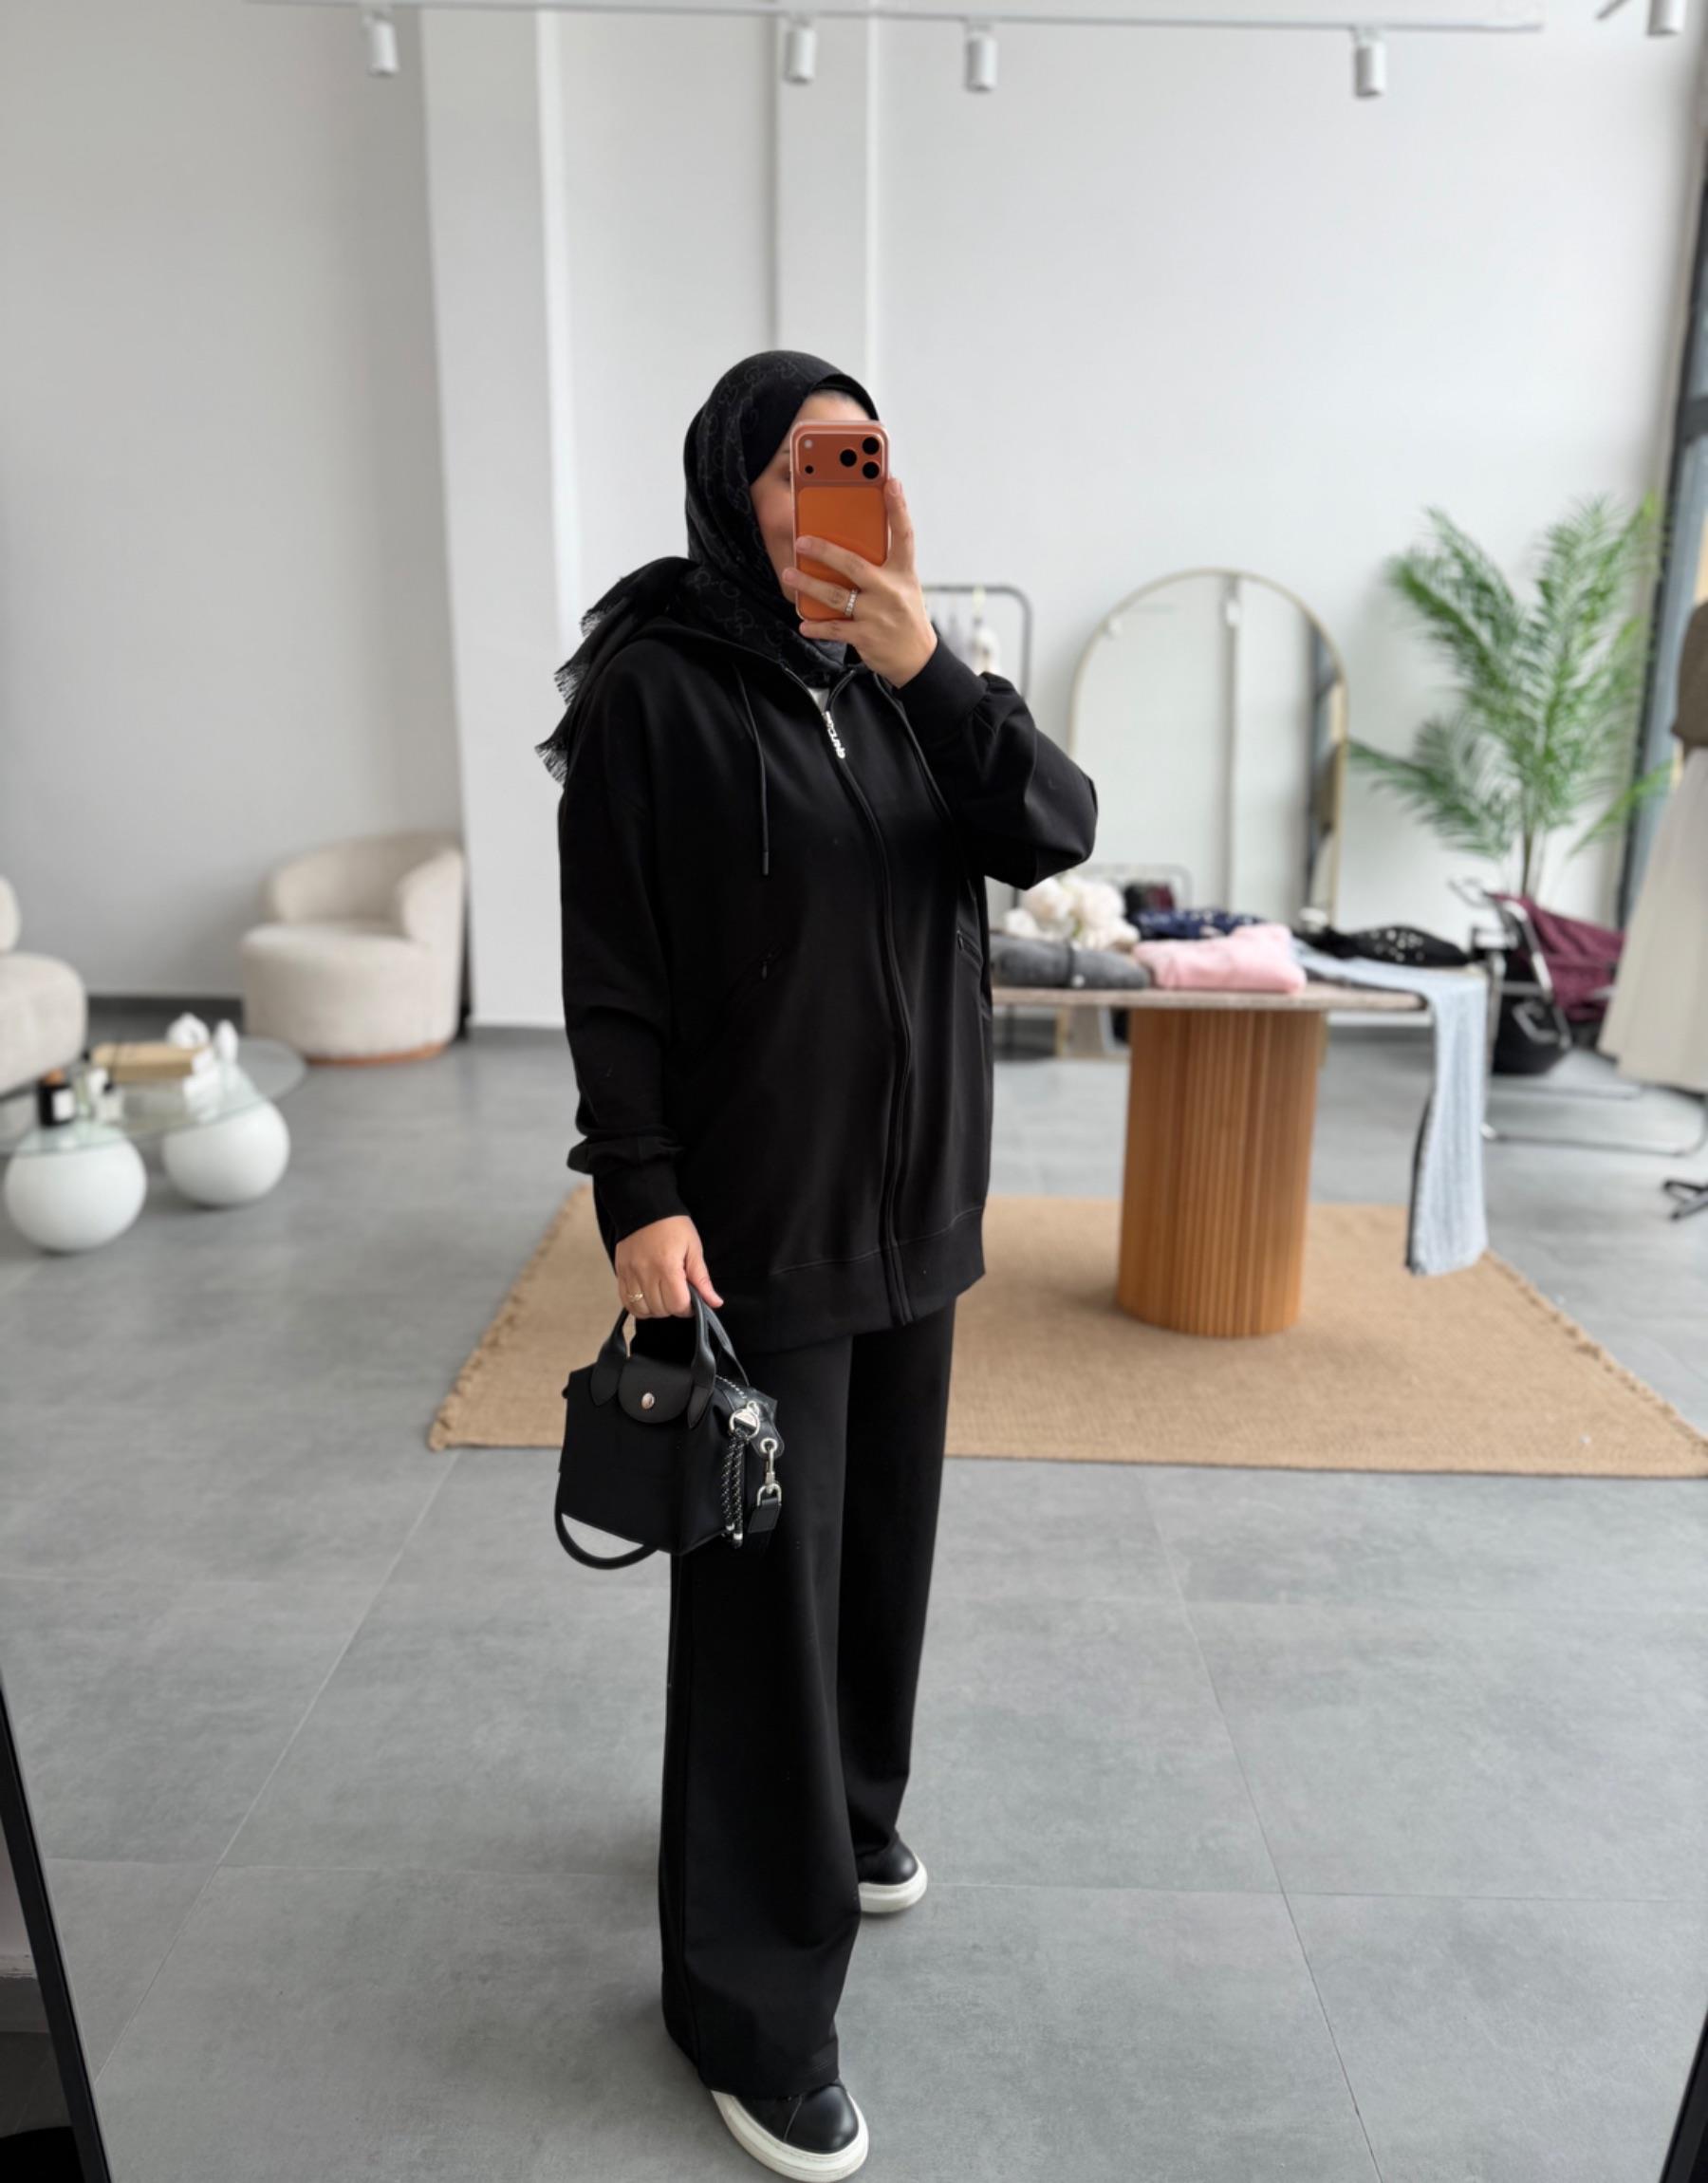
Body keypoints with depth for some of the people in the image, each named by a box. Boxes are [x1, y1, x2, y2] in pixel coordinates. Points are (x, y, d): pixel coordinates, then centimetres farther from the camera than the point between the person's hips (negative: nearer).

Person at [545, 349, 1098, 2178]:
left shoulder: (893, 678, 8)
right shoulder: (655, 689, -10)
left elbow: (1057, 829, -6)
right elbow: (611, 972, -12)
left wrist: (929, 670, -20)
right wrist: (638, 1197, -18)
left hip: (909, 1204, 7)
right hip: (750, 1224, -6)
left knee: (881, 1539, 19)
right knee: (762, 1584, 2)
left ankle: (845, 1820, 45)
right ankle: (752, 2005, 21)